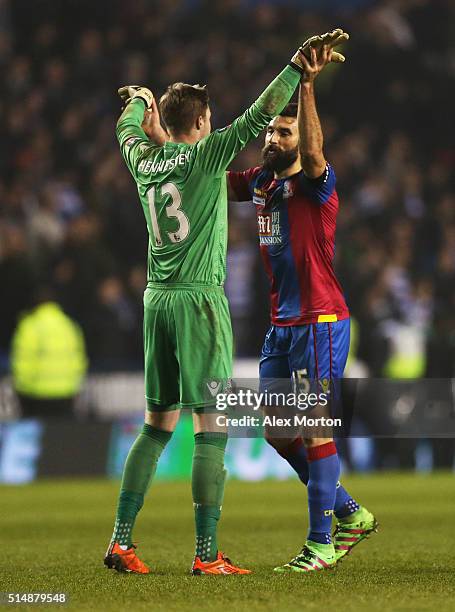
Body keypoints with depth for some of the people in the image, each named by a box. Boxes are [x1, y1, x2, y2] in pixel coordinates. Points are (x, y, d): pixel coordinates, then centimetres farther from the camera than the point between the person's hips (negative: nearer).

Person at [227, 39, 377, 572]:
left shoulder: (315, 183, -11)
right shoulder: (259, 183, 12)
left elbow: (314, 156, -33)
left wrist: (307, 88, -42)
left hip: (319, 321, -9)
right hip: (281, 324, 9)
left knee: (314, 430, -9)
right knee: (276, 431, 11)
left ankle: (321, 545, -5)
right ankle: (351, 515, 24)